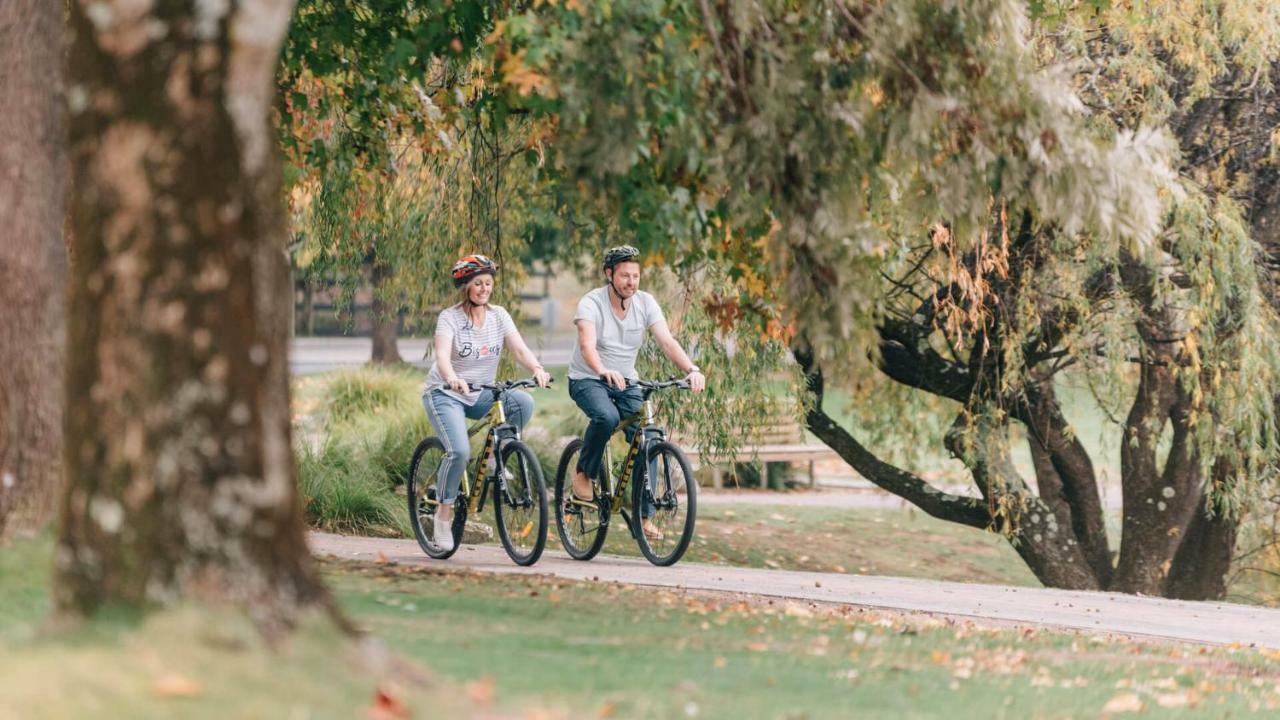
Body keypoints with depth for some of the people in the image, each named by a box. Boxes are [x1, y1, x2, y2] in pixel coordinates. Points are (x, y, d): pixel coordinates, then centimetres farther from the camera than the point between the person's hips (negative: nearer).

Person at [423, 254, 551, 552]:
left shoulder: (499, 316, 0)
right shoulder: (449, 318, -13)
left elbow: (520, 348, -13)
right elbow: (442, 355, -29)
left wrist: (537, 369, -34)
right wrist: (452, 379, -51)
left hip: (481, 395, 4)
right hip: (445, 394, -4)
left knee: (523, 403, -26)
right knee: (459, 451, -27)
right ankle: (443, 514, -9)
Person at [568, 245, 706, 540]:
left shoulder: (645, 303, -5)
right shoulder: (591, 303, -18)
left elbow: (667, 341, -16)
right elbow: (587, 345, -34)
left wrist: (692, 370, -35)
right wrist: (604, 371, -56)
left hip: (626, 382, 4)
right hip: (588, 380, -4)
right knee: (606, 417, -35)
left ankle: (644, 516, -3)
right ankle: (583, 473, -9)